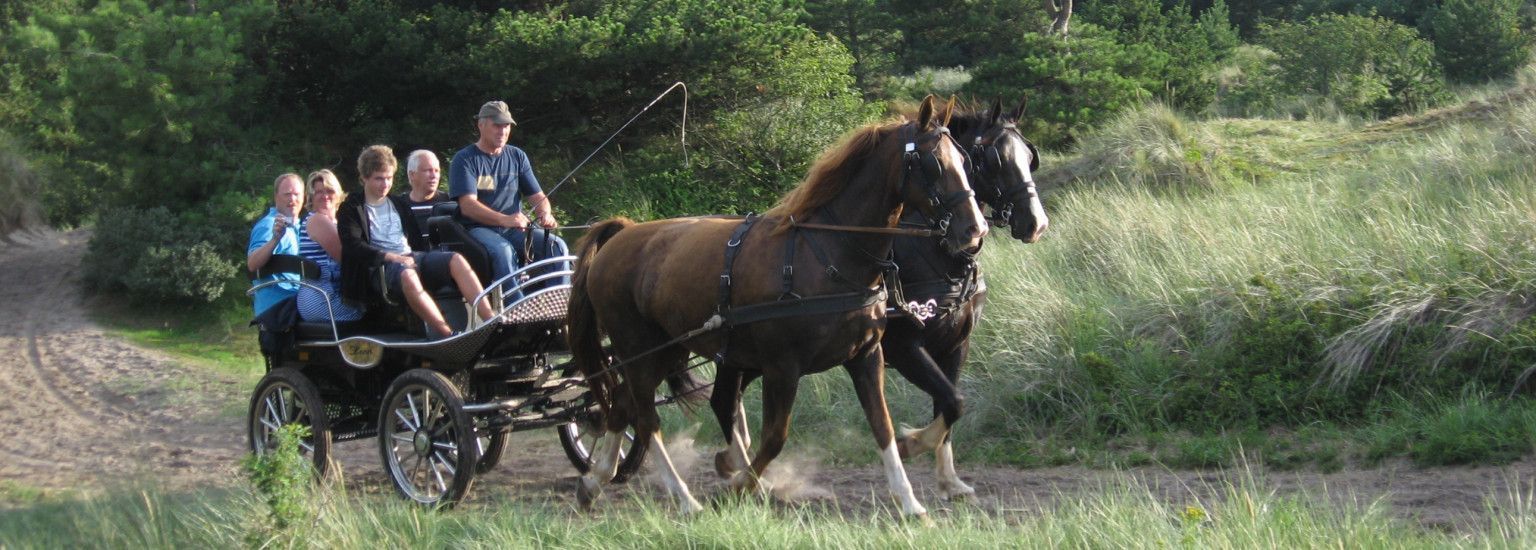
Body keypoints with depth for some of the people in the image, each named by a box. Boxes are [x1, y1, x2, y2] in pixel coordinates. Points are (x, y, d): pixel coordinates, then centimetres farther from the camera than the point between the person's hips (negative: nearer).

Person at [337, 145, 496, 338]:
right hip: (382, 265, -6)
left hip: (411, 256, 6)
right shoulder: (351, 209, 10)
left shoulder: (398, 204, 28)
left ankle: (491, 321, -36)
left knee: (456, 260, -24)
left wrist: (413, 257, 4)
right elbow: (352, 246, -5)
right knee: (408, 275, -42)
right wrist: (390, 256, -16)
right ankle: (447, 335, -51)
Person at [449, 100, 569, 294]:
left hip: (514, 230, 5)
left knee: (557, 245, -20)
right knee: (503, 250, -37)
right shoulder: (464, 159, -1)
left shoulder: (517, 157, 16)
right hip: (478, 229, -5)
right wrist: (504, 219, -30)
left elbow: (537, 196, 14)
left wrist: (545, 213, -12)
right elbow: (468, 205, -14)